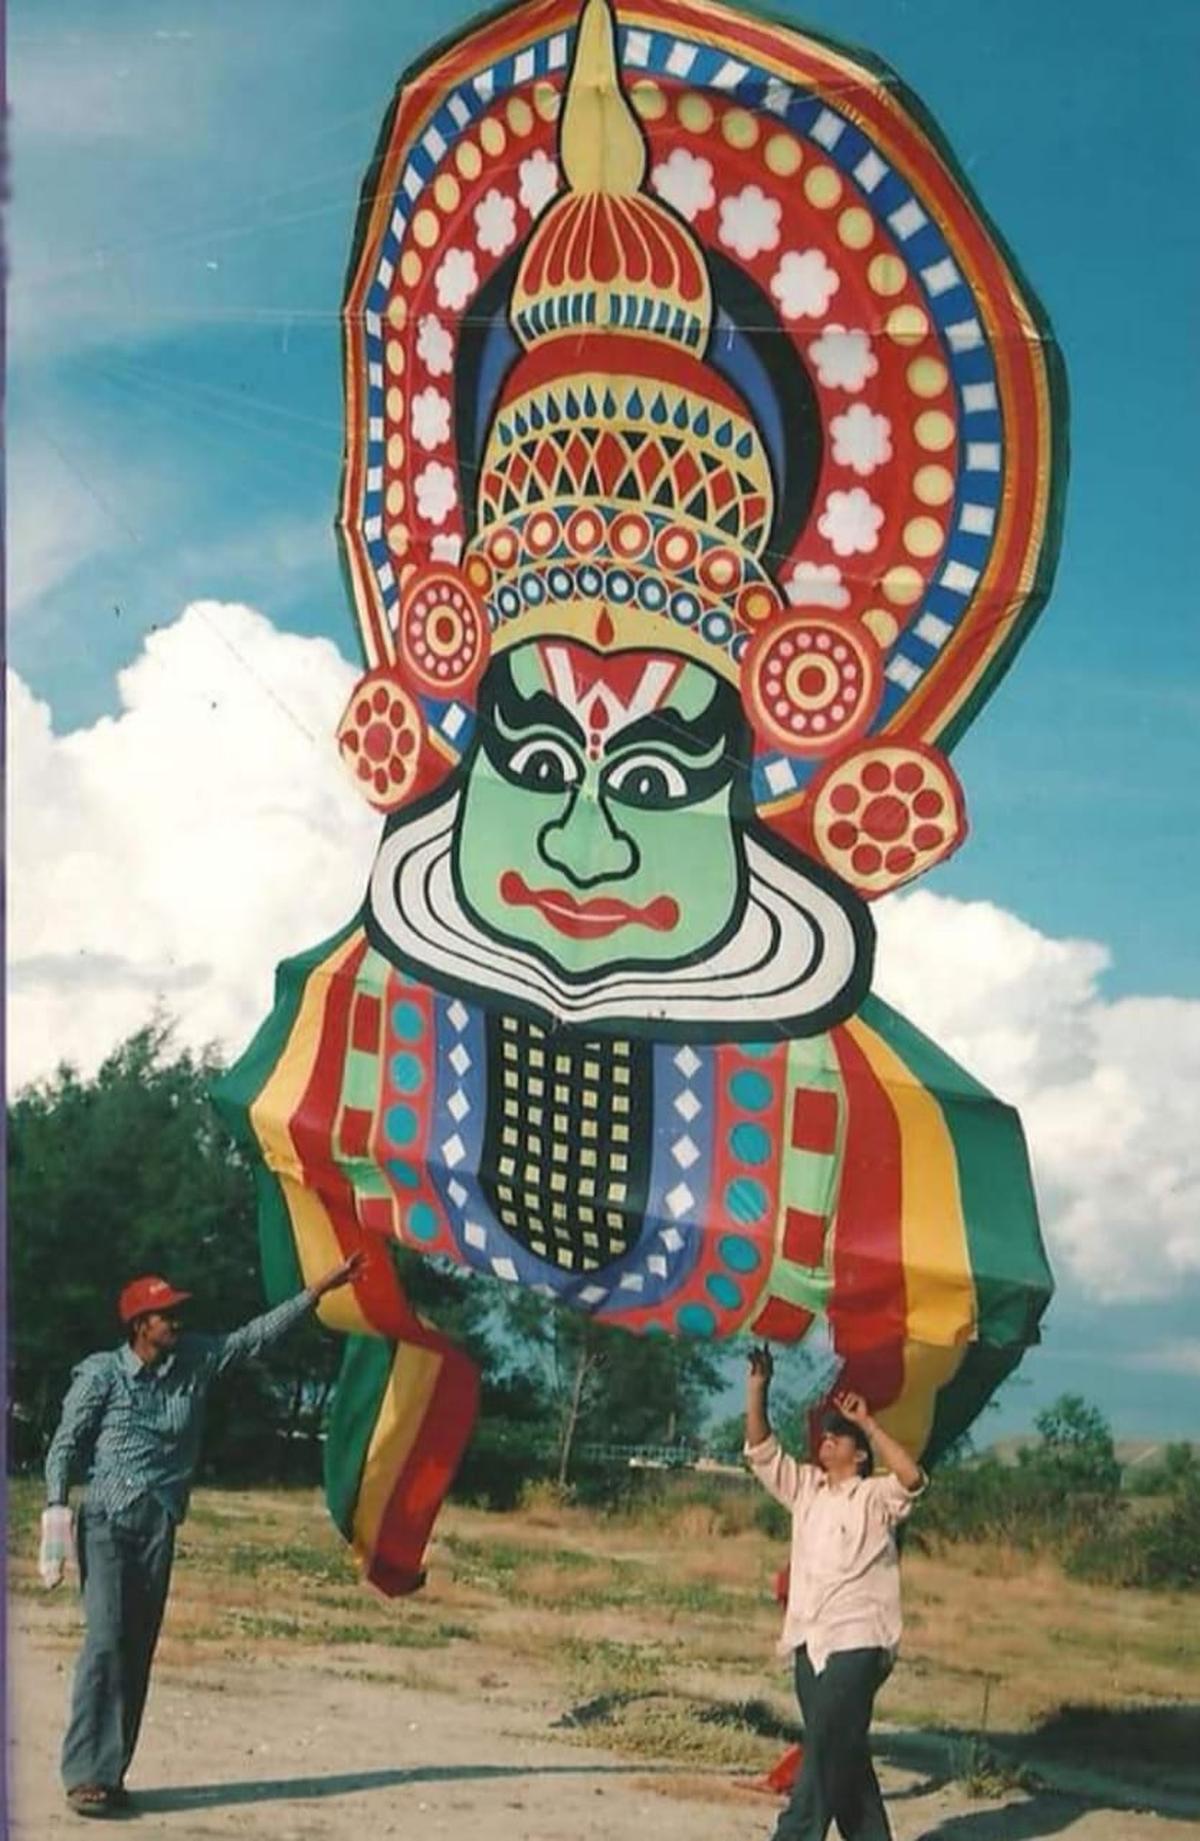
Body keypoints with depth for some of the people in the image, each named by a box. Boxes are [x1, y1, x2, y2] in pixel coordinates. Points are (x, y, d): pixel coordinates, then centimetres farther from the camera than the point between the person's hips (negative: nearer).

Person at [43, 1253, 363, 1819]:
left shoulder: (196, 1361, 8)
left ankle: (111, 1774, 8)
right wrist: (56, 1508, -14)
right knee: (106, 1640, -15)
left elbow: (258, 1334, 12)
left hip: (160, 1527, 4)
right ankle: (87, 1774, -13)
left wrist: (319, 1290, 10)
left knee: (139, 1648, 3)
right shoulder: (101, 1374, -2)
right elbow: (65, 1446, -1)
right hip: (106, 1522, -4)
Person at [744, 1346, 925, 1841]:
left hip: (856, 1642, -6)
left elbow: (912, 1478, -21)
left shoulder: (876, 1497, -2)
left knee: (825, 1749, -9)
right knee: (842, 1753, 11)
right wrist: (758, 1387, -1)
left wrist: (868, 1424, -21)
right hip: (810, 1641, 6)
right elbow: (762, 1451, 10)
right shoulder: (804, 1488, 15)